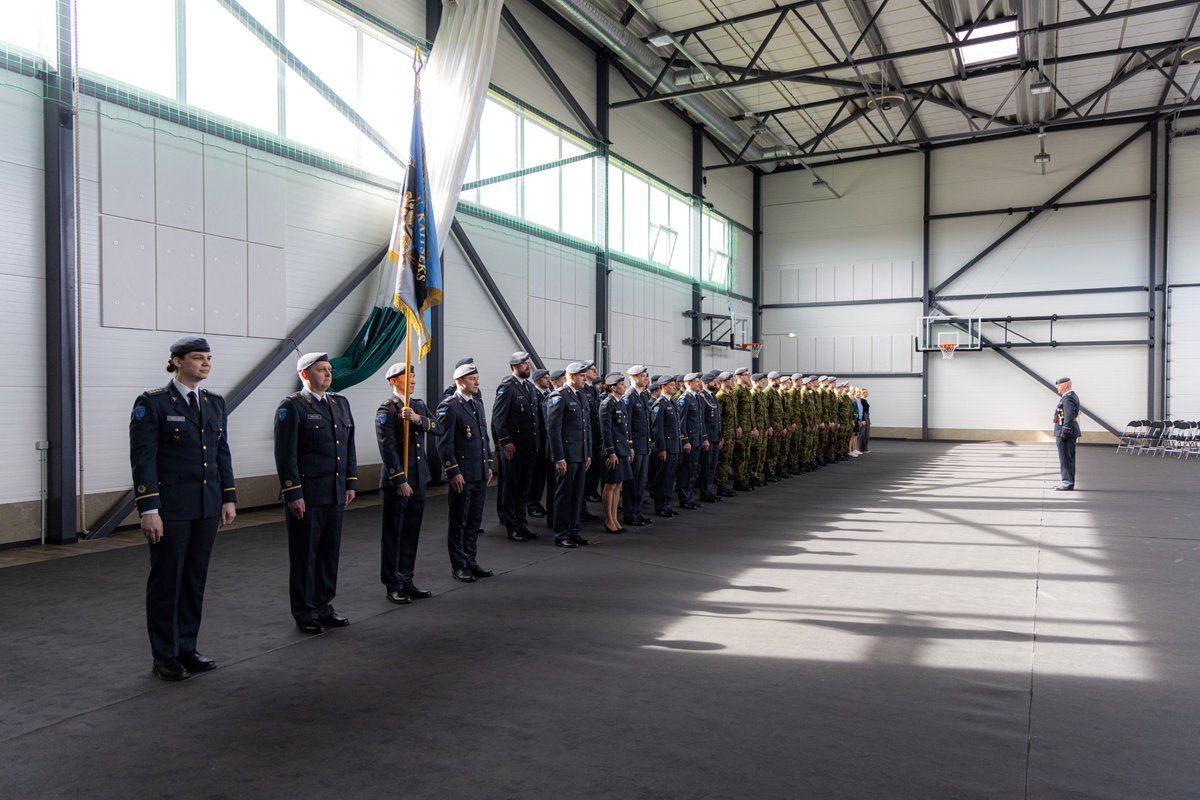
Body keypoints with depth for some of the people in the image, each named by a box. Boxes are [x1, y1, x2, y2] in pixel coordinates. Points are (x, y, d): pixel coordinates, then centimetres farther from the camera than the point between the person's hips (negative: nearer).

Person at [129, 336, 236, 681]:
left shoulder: (215, 402, 9)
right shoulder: (152, 403, -8)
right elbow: (143, 459, -12)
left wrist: (229, 498, 7)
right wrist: (148, 510, -16)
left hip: (207, 506, 6)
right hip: (171, 508, -5)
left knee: (195, 578, 12)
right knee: (167, 580, 6)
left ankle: (186, 648, 25)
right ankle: (164, 656, 19)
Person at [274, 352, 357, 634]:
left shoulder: (341, 404, 12)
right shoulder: (291, 407, -8)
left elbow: (349, 447, 15)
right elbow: (285, 455, -12)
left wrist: (351, 484, 11)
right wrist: (293, 494, -16)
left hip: (335, 494, 6)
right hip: (306, 495, -6)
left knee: (330, 553, 12)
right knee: (304, 556, 5)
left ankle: (324, 607, 25)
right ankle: (304, 614, 17)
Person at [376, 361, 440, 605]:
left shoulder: (419, 405, 11)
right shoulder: (386, 410, -10)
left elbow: (438, 428, -3)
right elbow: (388, 449, -15)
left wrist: (418, 418, -21)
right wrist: (400, 482, -17)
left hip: (418, 481, 7)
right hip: (395, 482, -6)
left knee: (412, 534, 13)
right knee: (393, 535, 4)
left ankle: (406, 581, 23)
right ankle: (393, 586, 13)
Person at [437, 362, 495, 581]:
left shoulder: (478, 404, 14)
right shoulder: (448, 407, -11)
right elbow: (444, 443, -14)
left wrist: (489, 465, 15)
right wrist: (454, 472, -17)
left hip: (480, 475, 7)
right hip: (461, 476, -7)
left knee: (474, 520, 13)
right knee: (458, 522, 4)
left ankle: (470, 561, 24)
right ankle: (458, 566, 13)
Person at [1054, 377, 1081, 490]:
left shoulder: (1068, 398, -17)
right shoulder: (1071, 396, 17)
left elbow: (1069, 418, -23)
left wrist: (1063, 434, -23)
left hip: (1066, 433, -11)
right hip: (1070, 433, 11)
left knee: (1066, 459, -6)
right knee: (1068, 459, 13)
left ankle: (1068, 483, -4)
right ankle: (1068, 482, 18)